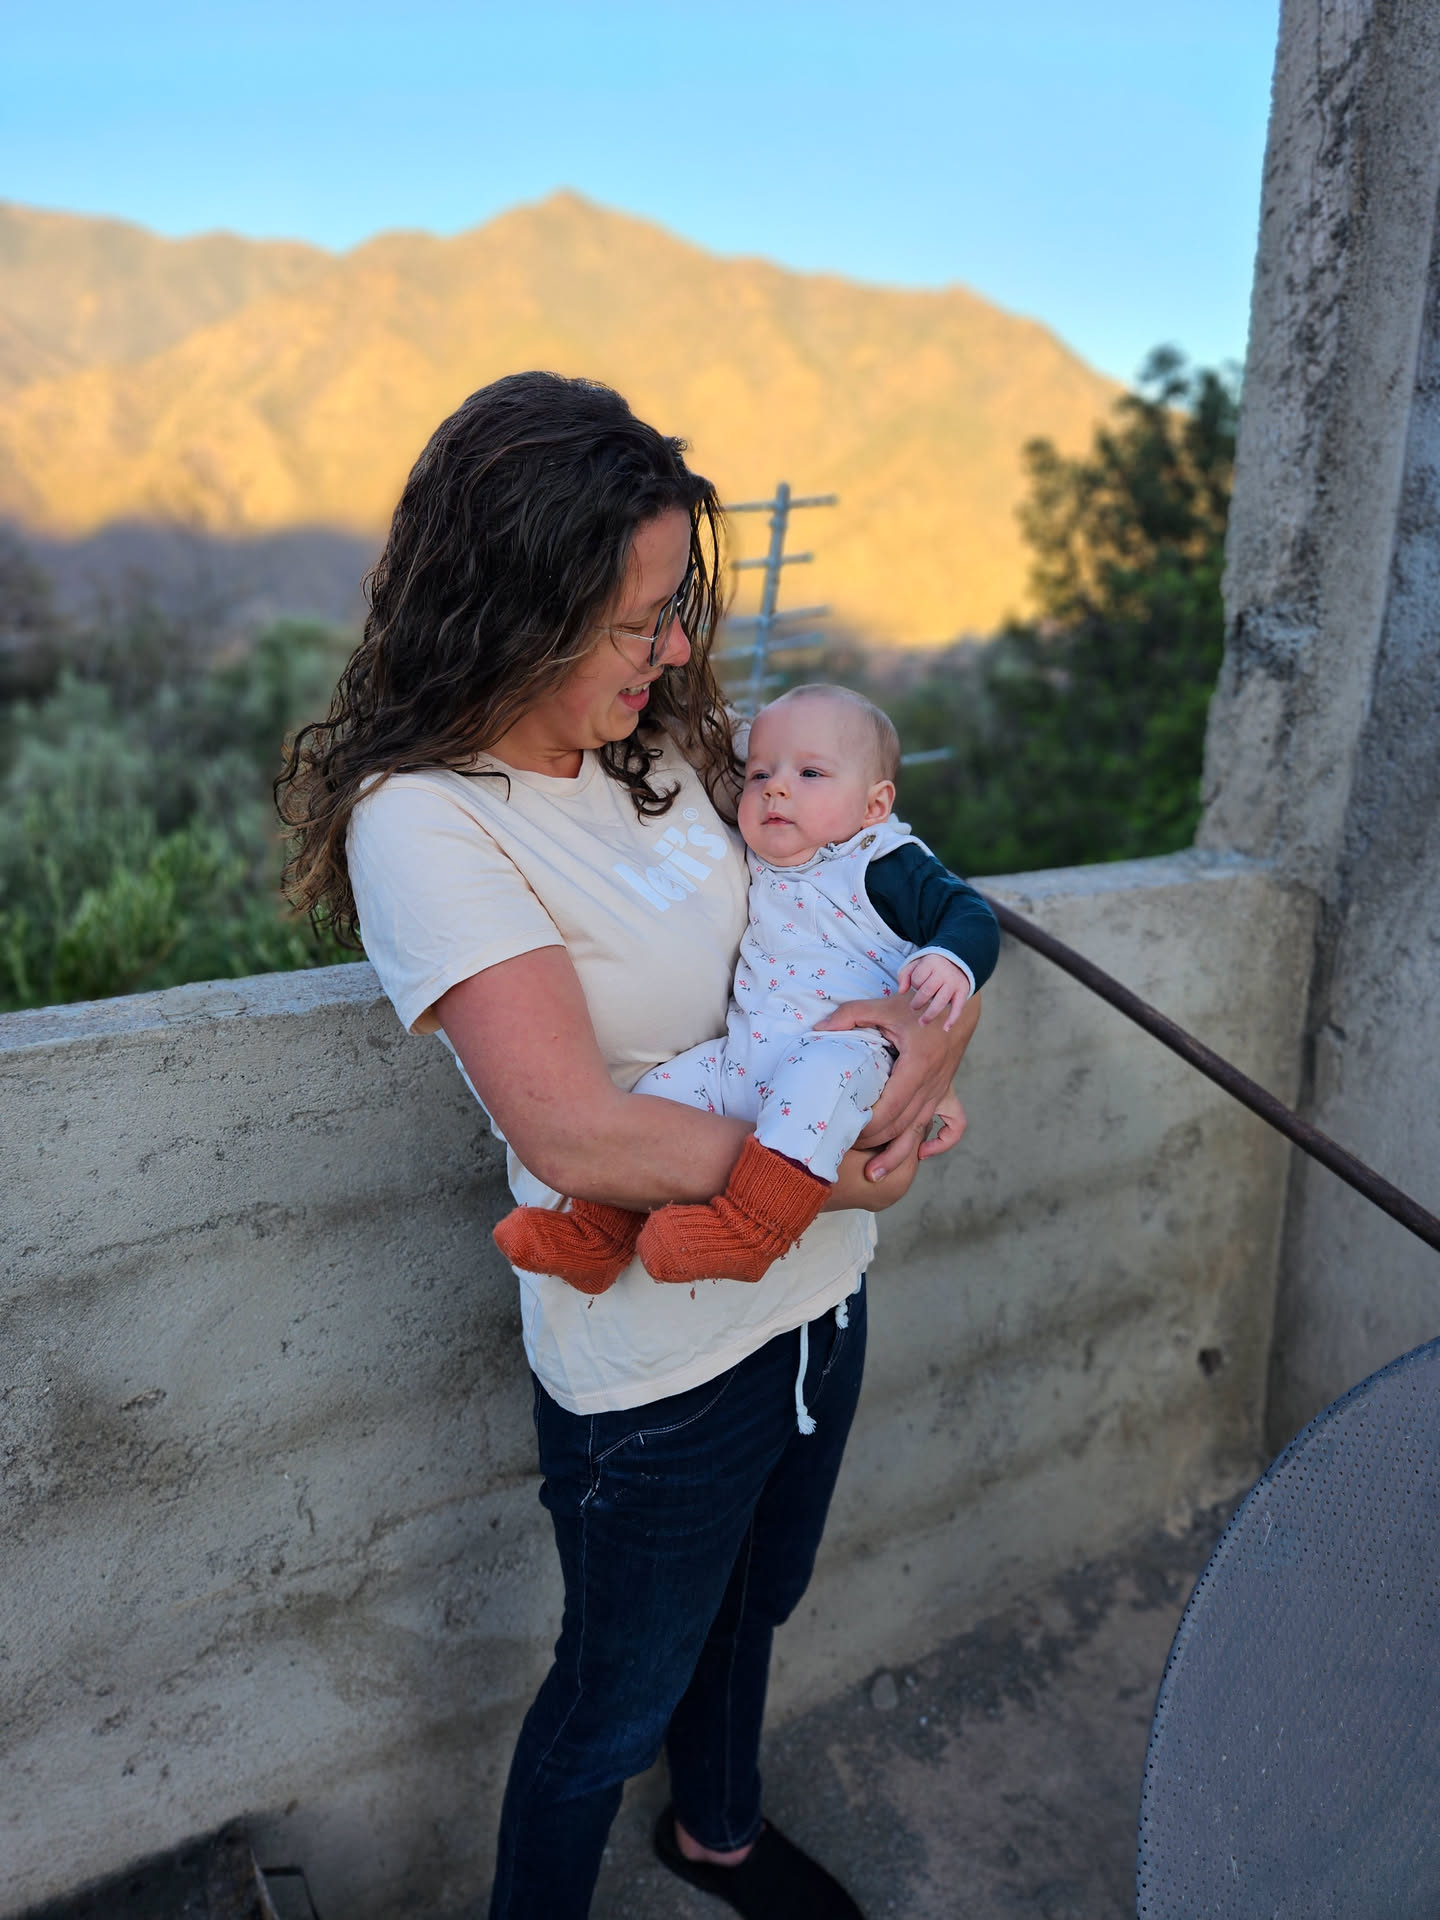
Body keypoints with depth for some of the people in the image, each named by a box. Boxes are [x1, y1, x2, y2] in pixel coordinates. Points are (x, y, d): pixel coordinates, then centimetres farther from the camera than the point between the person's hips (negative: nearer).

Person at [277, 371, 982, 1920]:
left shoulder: (664, 741, -1)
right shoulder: (424, 820, -23)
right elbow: (581, 1136, -29)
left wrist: (935, 1016, -15)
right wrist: (842, 1167, -20)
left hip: (816, 1292, 7)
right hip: (659, 1360, -7)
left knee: (749, 1608, 31)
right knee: (620, 1699, 19)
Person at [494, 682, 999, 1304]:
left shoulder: (885, 864, 1)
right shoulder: (757, 867, 19)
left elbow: (969, 915, -4)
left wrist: (949, 963, -24)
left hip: (845, 1049, -7)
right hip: (743, 1058, 7)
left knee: (821, 1070, -38)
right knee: (662, 1086, -8)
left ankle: (750, 1227, -44)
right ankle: (597, 1236, -3)